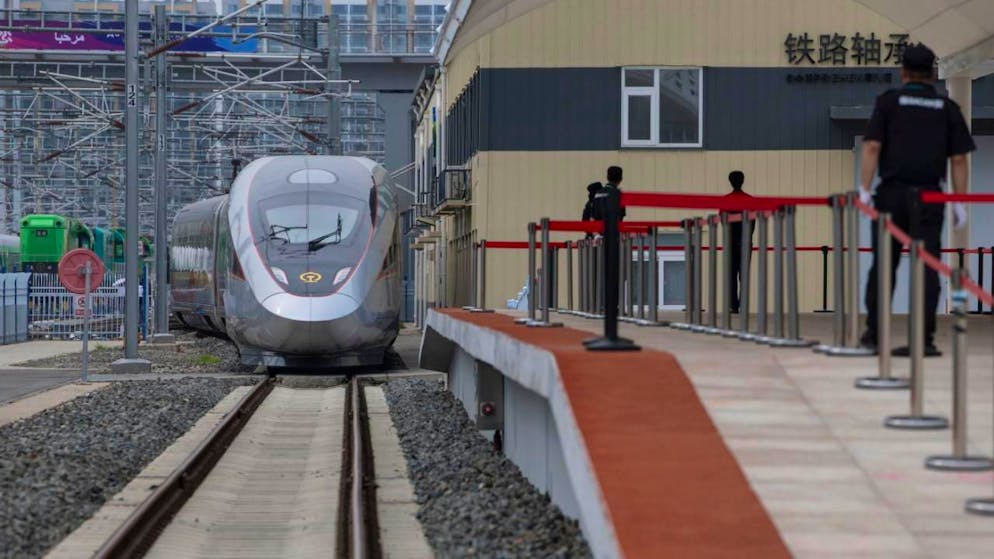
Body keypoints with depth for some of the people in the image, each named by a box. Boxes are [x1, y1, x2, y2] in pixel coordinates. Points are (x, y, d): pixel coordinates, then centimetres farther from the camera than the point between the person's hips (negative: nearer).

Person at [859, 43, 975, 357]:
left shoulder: (889, 101, 5)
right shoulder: (947, 108, 9)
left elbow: (872, 147, -5)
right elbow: (959, 158, 4)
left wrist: (864, 189, -3)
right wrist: (959, 202, 7)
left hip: (892, 192, 0)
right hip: (929, 196, 0)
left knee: (883, 264, 8)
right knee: (927, 267, 1)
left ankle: (872, 334, 11)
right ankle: (924, 339, -2)